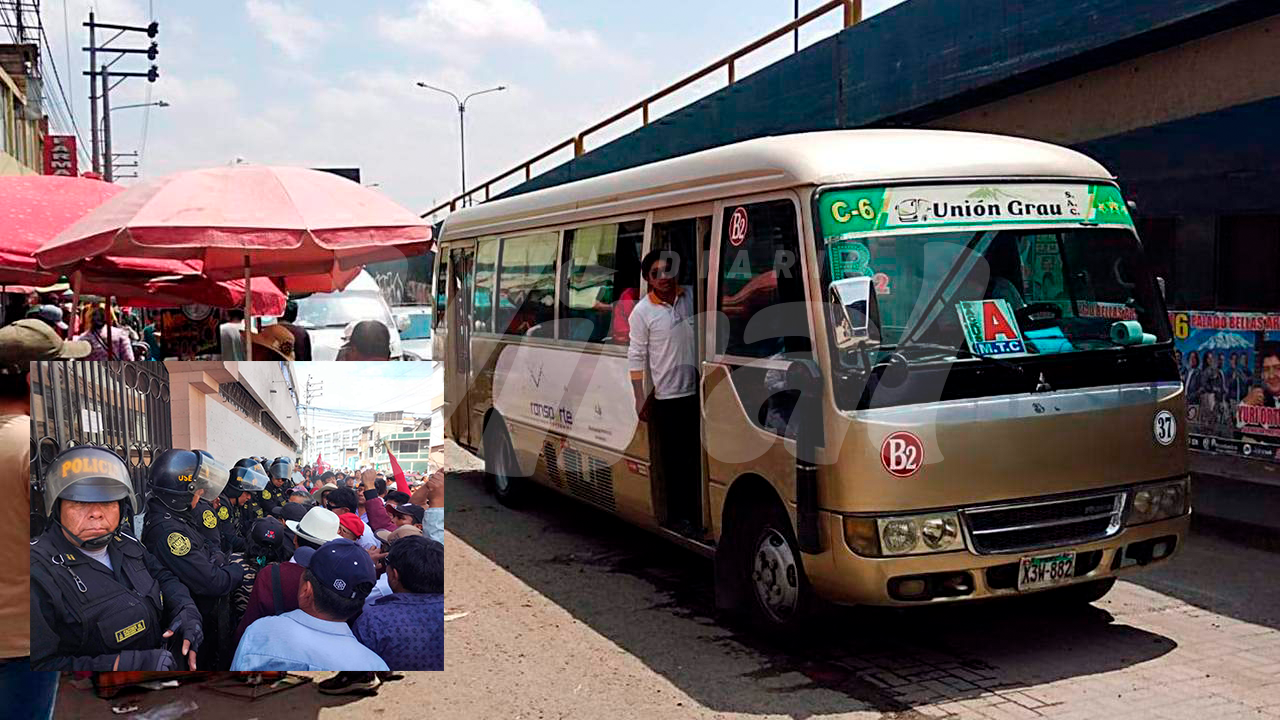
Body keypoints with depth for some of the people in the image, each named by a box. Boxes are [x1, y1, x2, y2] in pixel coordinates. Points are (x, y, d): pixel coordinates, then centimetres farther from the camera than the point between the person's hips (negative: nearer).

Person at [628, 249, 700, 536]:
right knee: (675, 460, 2)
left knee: (701, 455, 9)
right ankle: (678, 516, 12)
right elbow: (636, 356, -3)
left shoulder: (693, 296, 4)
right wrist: (640, 397, -7)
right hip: (667, 396, -3)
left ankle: (698, 512, 20)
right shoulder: (642, 311, -4)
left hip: (698, 391, 3)